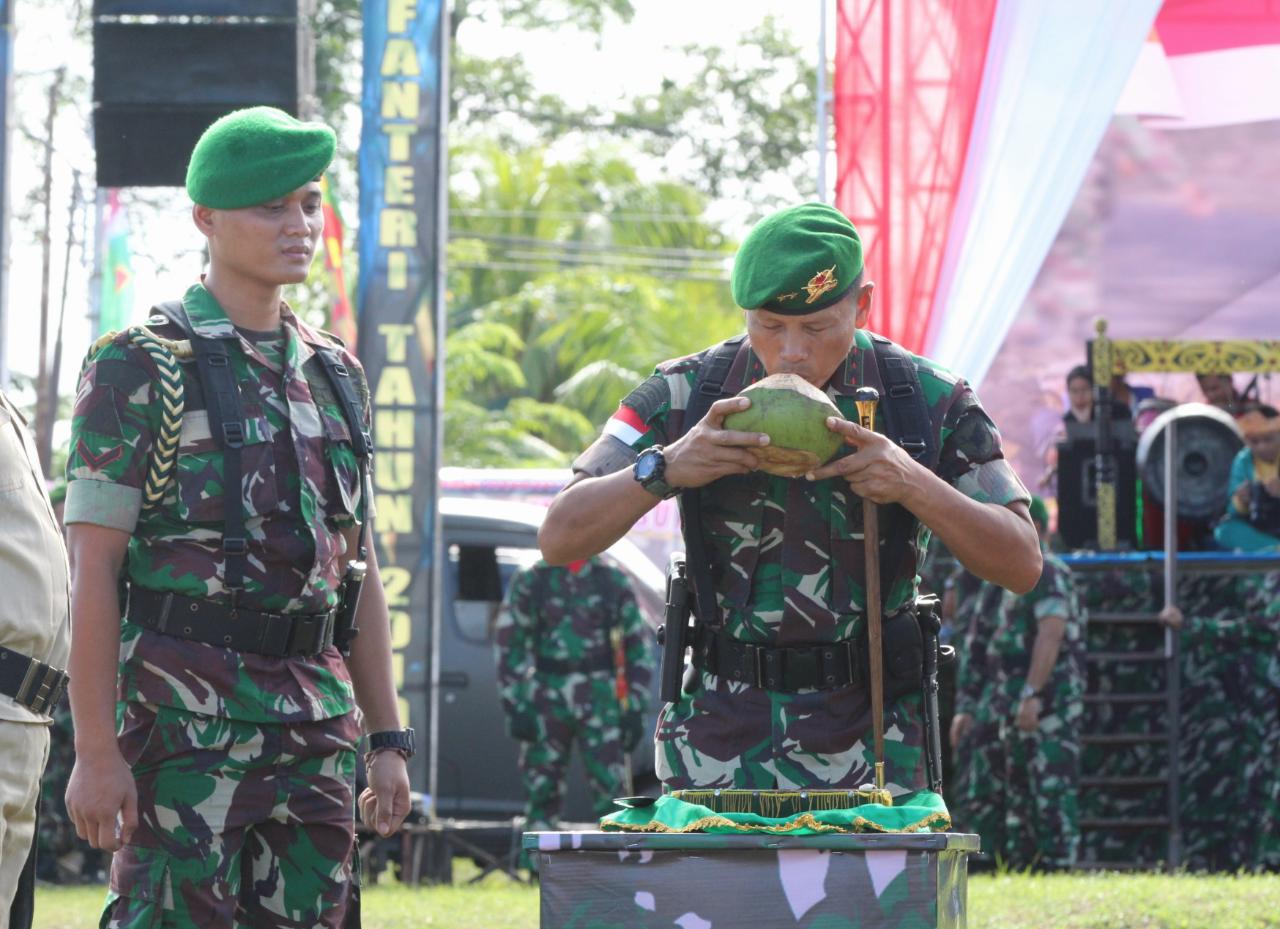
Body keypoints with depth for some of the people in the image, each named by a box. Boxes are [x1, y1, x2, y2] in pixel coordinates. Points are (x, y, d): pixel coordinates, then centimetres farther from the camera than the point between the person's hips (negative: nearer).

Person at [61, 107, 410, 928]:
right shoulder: (141, 369, -3)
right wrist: (96, 750, -15)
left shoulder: (335, 376, 16)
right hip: (187, 720, -6)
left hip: (317, 724, 6)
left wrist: (388, 738, 14)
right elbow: (92, 572, -8)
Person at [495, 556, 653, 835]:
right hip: (548, 701, 0)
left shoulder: (614, 583, 8)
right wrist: (515, 707, -5)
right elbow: (507, 643, 2)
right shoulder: (531, 582, 5)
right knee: (541, 793, 2)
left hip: (600, 704, 0)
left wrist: (635, 708, 3)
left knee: (611, 791, -9)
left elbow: (637, 648, 10)